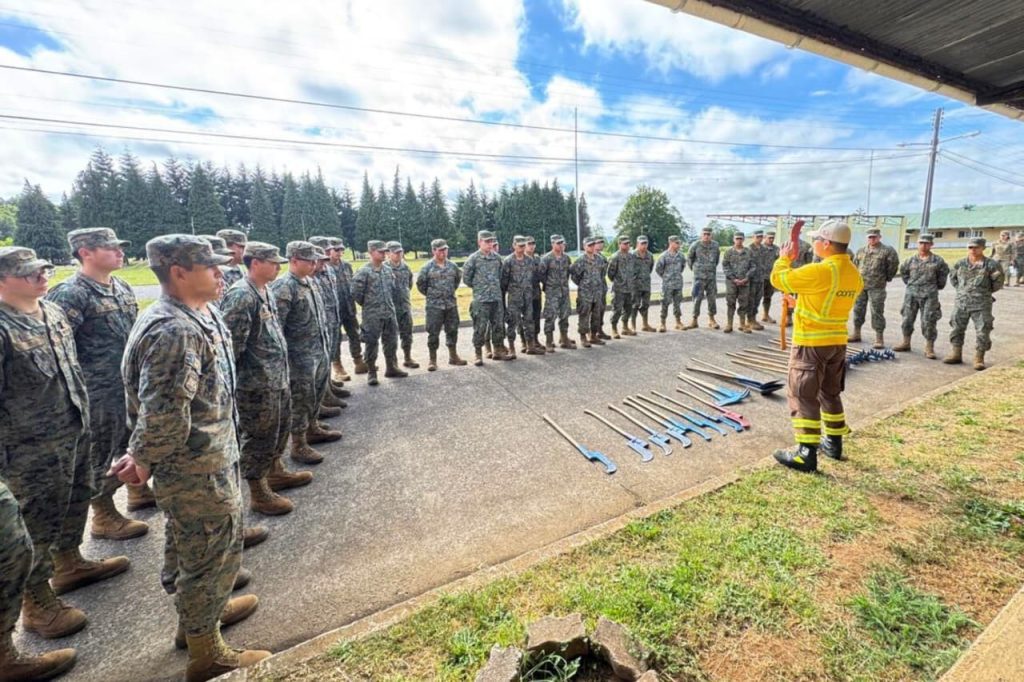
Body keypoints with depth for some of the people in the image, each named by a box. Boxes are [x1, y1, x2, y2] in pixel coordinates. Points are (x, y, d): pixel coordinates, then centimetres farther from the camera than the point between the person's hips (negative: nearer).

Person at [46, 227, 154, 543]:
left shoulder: (122, 288, 9)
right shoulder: (71, 293, -16)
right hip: (101, 392, -8)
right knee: (102, 453, 7)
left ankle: (138, 490, 41)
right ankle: (104, 517, 22)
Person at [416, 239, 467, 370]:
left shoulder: (452, 265, 4)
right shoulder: (427, 268, -7)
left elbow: (458, 278, 20)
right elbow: (420, 284, 2)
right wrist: (431, 295, 6)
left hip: (451, 304, 4)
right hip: (434, 306, -4)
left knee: (452, 330, 11)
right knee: (433, 333, 0)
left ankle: (453, 356, 25)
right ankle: (432, 360, 10)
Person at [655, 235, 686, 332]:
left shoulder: (680, 255, 5)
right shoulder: (664, 256, -10)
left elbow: (683, 265, 22)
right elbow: (658, 269, -6)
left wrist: (679, 274, 16)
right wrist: (665, 276, 1)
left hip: (678, 283, 5)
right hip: (667, 284, -5)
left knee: (677, 303, 10)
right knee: (665, 303, -1)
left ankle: (678, 322, 19)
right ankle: (662, 324, 6)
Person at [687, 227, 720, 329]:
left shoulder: (715, 245, 4)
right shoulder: (695, 246, -5)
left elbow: (717, 258, 19)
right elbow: (689, 258, 8)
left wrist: (713, 268, 18)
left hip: (712, 276, 3)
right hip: (699, 276, -3)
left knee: (712, 298, 5)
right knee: (697, 298, -2)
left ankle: (711, 319, 15)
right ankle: (694, 320, 5)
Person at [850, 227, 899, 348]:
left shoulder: (887, 251, -3)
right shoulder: (861, 251, 12)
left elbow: (893, 265, 1)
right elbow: (855, 264, 21)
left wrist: (886, 278, 6)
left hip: (877, 287, -5)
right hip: (860, 285, 5)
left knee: (877, 312, -3)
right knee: (858, 309, 11)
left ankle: (879, 339, 2)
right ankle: (856, 333, 23)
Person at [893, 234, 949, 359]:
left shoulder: (937, 261, 1)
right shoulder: (911, 260, 6)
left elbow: (944, 272, 15)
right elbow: (903, 270, 22)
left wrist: (939, 284, 15)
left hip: (929, 295, -2)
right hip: (911, 294, 2)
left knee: (928, 322, -3)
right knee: (907, 319, 8)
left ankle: (929, 348, 4)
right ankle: (906, 343, 21)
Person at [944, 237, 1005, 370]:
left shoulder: (991, 265, -5)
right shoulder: (960, 263, 4)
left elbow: (999, 279, 6)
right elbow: (952, 276, 19)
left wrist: (988, 291, 8)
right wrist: (959, 288, 11)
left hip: (981, 304, -3)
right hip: (961, 303, 3)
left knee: (982, 332, -1)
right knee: (957, 328, 9)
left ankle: (979, 358, 9)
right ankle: (956, 354, 20)